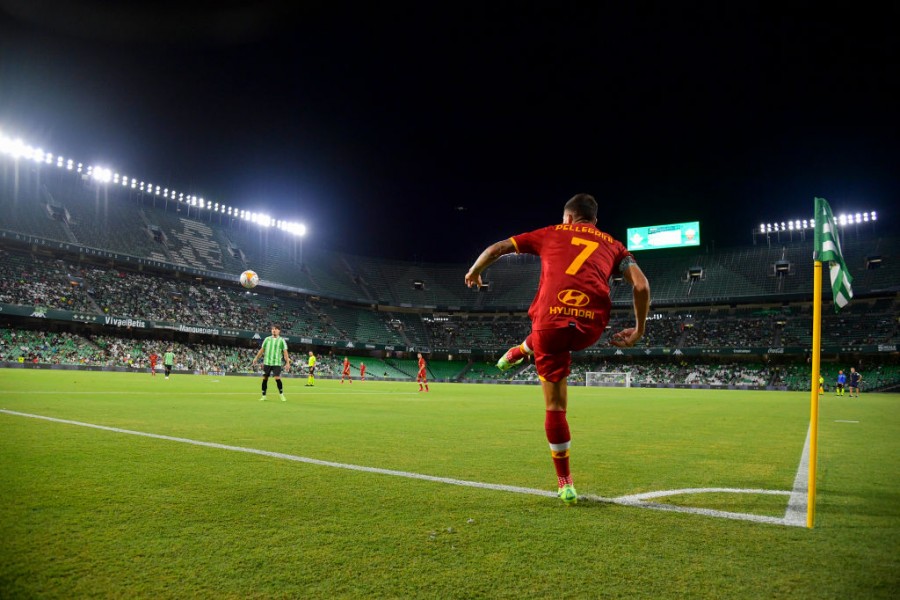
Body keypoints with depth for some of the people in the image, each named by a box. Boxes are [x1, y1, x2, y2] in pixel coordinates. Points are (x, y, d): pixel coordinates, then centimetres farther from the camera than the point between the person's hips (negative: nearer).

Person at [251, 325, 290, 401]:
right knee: (264, 379, 3)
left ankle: (281, 394, 5)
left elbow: (285, 352, -1)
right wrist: (256, 358, 12)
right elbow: (262, 350, 14)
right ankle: (263, 396, 14)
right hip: (267, 362, 3)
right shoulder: (267, 339, 8)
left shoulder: (281, 340, 1)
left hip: (276, 363, -3)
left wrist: (287, 363, -8)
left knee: (277, 378, -11)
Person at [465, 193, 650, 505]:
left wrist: (474, 272, 40)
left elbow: (496, 248, 22)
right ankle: (520, 351, 60)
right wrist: (639, 329, 18)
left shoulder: (552, 233, 20)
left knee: (555, 406, 10)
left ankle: (565, 484, 23)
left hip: (551, 321, -2)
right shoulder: (612, 244, 22)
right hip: (591, 327, 2)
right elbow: (641, 285, 7)